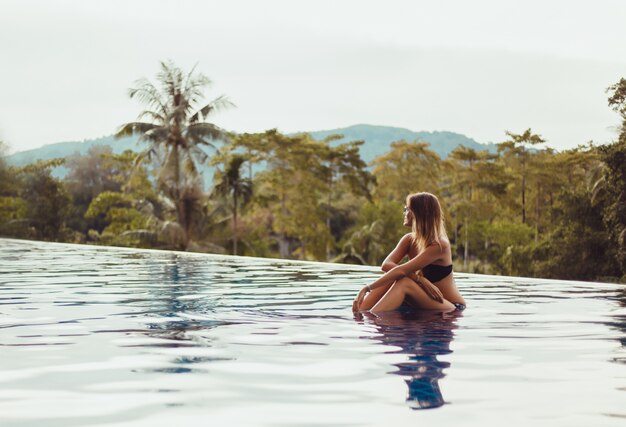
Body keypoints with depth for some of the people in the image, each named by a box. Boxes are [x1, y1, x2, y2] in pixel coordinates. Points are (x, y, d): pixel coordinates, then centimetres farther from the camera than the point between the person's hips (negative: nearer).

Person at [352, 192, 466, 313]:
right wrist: (419, 279, -30)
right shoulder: (409, 239, 2)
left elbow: (401, 270, -28)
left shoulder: (439, 245, -20)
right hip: (424, 305, 7)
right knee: (390, 277, -13)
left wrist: (367, 289, -32)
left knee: (405, 283, -29)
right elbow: (386, 265, -15)